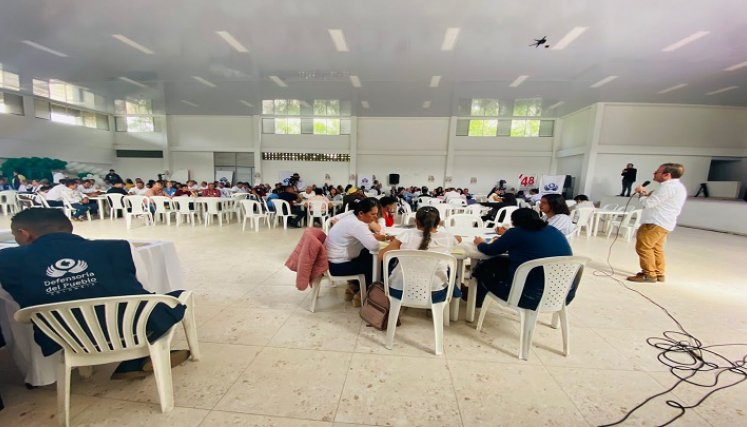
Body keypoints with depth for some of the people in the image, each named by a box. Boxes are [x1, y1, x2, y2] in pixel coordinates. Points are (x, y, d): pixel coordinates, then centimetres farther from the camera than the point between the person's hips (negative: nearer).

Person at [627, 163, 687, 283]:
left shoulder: (668, 186, -16)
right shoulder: (677, 186, 19)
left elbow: (648, 203, -19)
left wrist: (642, 195, 0)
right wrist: (647, 194, 6)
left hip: (655, 223, -11)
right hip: (663, 223, 11)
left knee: (643, 247, -6)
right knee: (656, 249, 15)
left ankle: (649, 274, -2)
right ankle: (659, 274, 21)